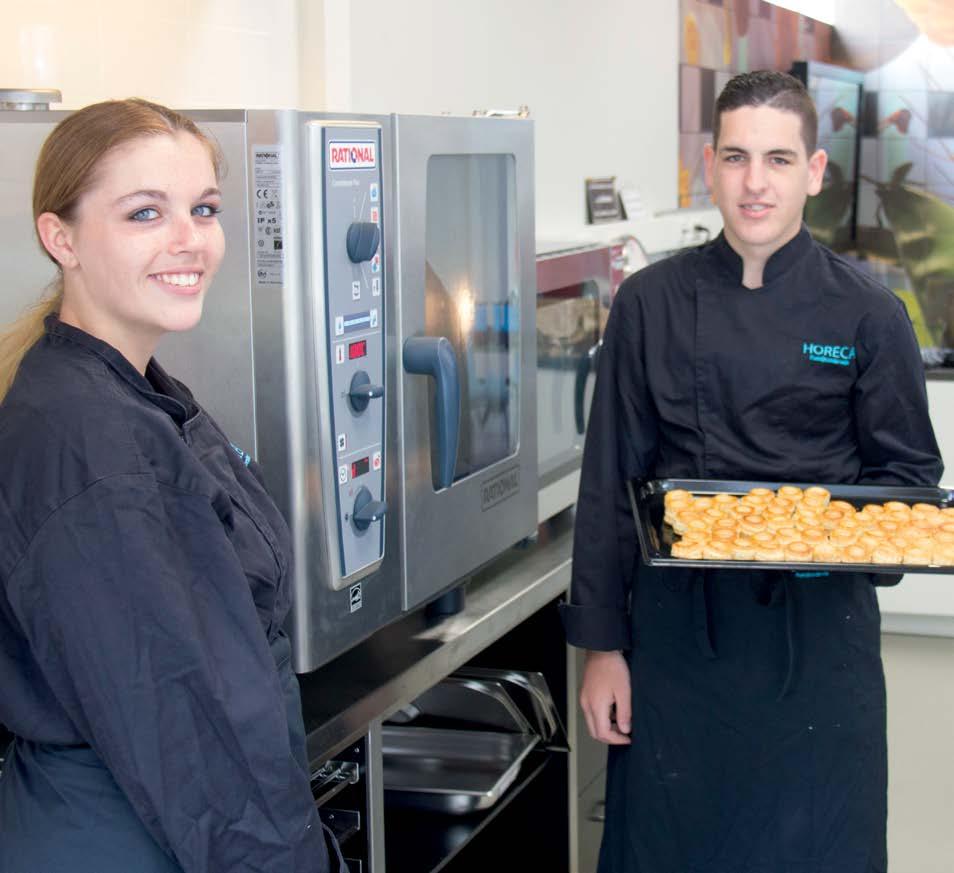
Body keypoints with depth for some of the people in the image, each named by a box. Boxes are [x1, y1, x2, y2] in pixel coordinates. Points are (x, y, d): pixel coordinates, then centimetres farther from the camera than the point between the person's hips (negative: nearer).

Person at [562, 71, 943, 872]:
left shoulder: (867, 315, -3)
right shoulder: (652, 303, -1)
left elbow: (910, 471, 5)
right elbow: (610, 483, 1)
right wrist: (602, 644, 0)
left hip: (817, 631, 0)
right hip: (676, 627, 1)